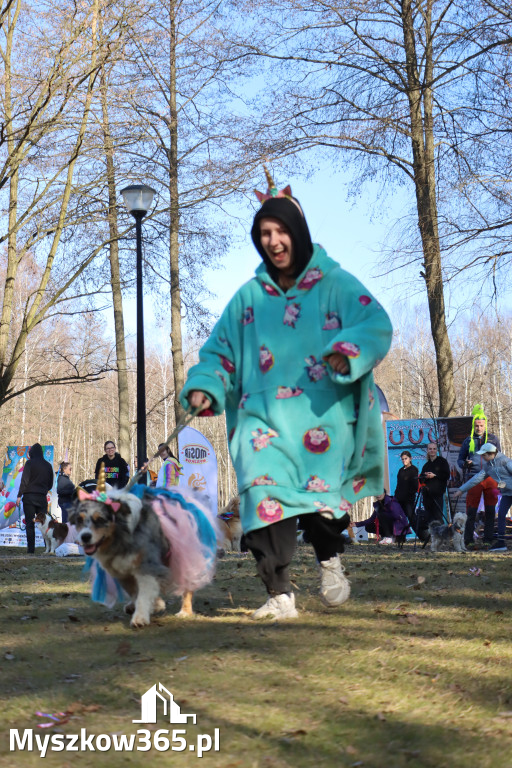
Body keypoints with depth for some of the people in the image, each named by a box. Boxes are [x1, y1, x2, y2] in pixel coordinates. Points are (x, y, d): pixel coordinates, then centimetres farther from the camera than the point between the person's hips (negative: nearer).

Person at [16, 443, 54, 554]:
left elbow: (24, 481, -8)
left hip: (29, 497, -4)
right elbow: (51, 483, 16)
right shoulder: (48, 465, 9)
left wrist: (19, 496, -5)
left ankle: (31, 549, -5)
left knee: (30, 524, -1)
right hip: (42, 497, 4)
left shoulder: (29, 463, -4)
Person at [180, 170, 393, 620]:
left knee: (319, 495, -20)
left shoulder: (335, 284, 8)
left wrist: (346, 352, -26)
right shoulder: (249, 296, 19)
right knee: (263, 493, -17)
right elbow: (220, 349, 22)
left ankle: (330, 560, 11)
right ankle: (280, 595, -12)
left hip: (322, 412, -2)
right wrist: (204, 387, 3)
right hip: (264, 415, 3)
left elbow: (376, 326, -5)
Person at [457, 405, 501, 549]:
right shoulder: (468, 441, 12)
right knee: (471, 511, -4)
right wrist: (464, 464, -6)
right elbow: (459, 459, 17)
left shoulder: (493, 439, 13)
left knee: (490, 511, 2)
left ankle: (488, 540, 8)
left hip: (490, 477, 1)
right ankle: (469, 541, 1)